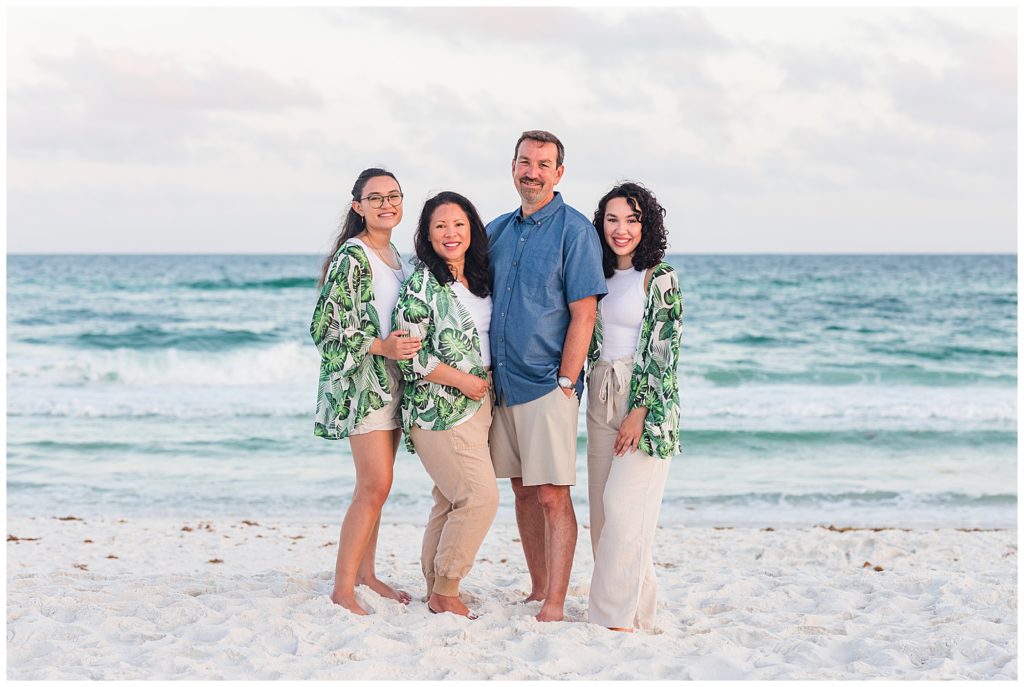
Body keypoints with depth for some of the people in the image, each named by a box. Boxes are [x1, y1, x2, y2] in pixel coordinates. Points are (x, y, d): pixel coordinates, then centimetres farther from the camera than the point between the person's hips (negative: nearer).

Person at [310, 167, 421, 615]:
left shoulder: (392, 254, 13)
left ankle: (364, 573, 23)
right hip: (361, 381, -9)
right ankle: (342, 590, -8)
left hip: (390, 381, 9)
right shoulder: (352, 256, -14)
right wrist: (381, 346, -25)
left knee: (376, 483, 13)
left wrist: (409, 347, 14)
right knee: (375, 486, -12)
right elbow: (326, 327, -18)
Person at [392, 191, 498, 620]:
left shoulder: (479, 279, 12)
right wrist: (463, 380, -14)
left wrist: (488, 383, 10)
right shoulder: (422, 283, -11)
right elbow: (408, 354, -15)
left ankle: (436, 591, 16)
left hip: (476, 403, 7)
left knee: (451, 502, 9)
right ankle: (445, 591, -2)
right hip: (439, 407, -7)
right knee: (481, 496, -13)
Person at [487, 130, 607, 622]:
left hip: (548, 385, -6)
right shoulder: (497, 231, 13)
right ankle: (537, 588, 21)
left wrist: (565, 383, -14)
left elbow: (584, 314, -10)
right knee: (523, 490, 11)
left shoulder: (574, 231, -6)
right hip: (501, 383, 6)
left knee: (552, 495, -6)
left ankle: (555, 604, -3)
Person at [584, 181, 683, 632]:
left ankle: (618, 616, -6)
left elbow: (663, 351, -12)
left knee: (623, 505, -11)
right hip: (601, 398, 7)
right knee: (603, 507, 6)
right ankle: (634, 604, 16)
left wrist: (639, 413, -17)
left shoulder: (659, 278, -7)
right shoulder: (601, 276, 13)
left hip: (644, 398, -7)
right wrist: (593, 398, 11)